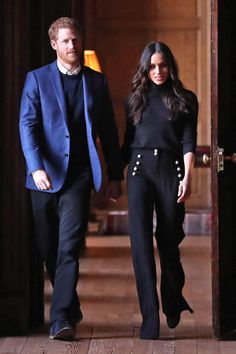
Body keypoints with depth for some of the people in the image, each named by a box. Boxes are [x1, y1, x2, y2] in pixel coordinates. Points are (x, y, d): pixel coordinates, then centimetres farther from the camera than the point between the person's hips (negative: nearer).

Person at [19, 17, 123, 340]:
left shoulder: (97, 81, 10)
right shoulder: (37, 79, 5)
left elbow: (108, 131, 13)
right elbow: (27, 125, -4)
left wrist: (115, 175, 10)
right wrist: (36, 167, -18)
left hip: (78, 176, -1)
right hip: (45, 175, 1)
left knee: (68, 248, -13)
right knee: (49, 249, 10)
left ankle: (61, 319, -14)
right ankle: (71, 308, 29)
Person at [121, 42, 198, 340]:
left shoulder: (185, 100, 7)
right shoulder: (135, 99, 14)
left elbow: (188, 142, 0)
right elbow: (127, 141, 16)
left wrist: (187, 176, -12)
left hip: (170, 169, -1)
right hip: (139, 169, 1)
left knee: (168, 239, 4)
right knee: (140, 239, -9)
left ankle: (173, 303, 29)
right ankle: (150, 319, -9)